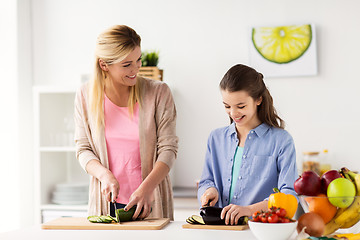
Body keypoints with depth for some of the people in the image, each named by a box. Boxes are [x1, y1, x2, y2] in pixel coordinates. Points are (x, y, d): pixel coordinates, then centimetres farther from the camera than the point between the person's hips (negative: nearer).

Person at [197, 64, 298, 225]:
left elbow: (289, 195, -8)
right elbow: (206, 181, 23)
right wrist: (210, 190, -2)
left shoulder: (281, 141, 1)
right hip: (220, 227, 4)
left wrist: (250, 209, -22)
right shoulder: (216, 138, 20)